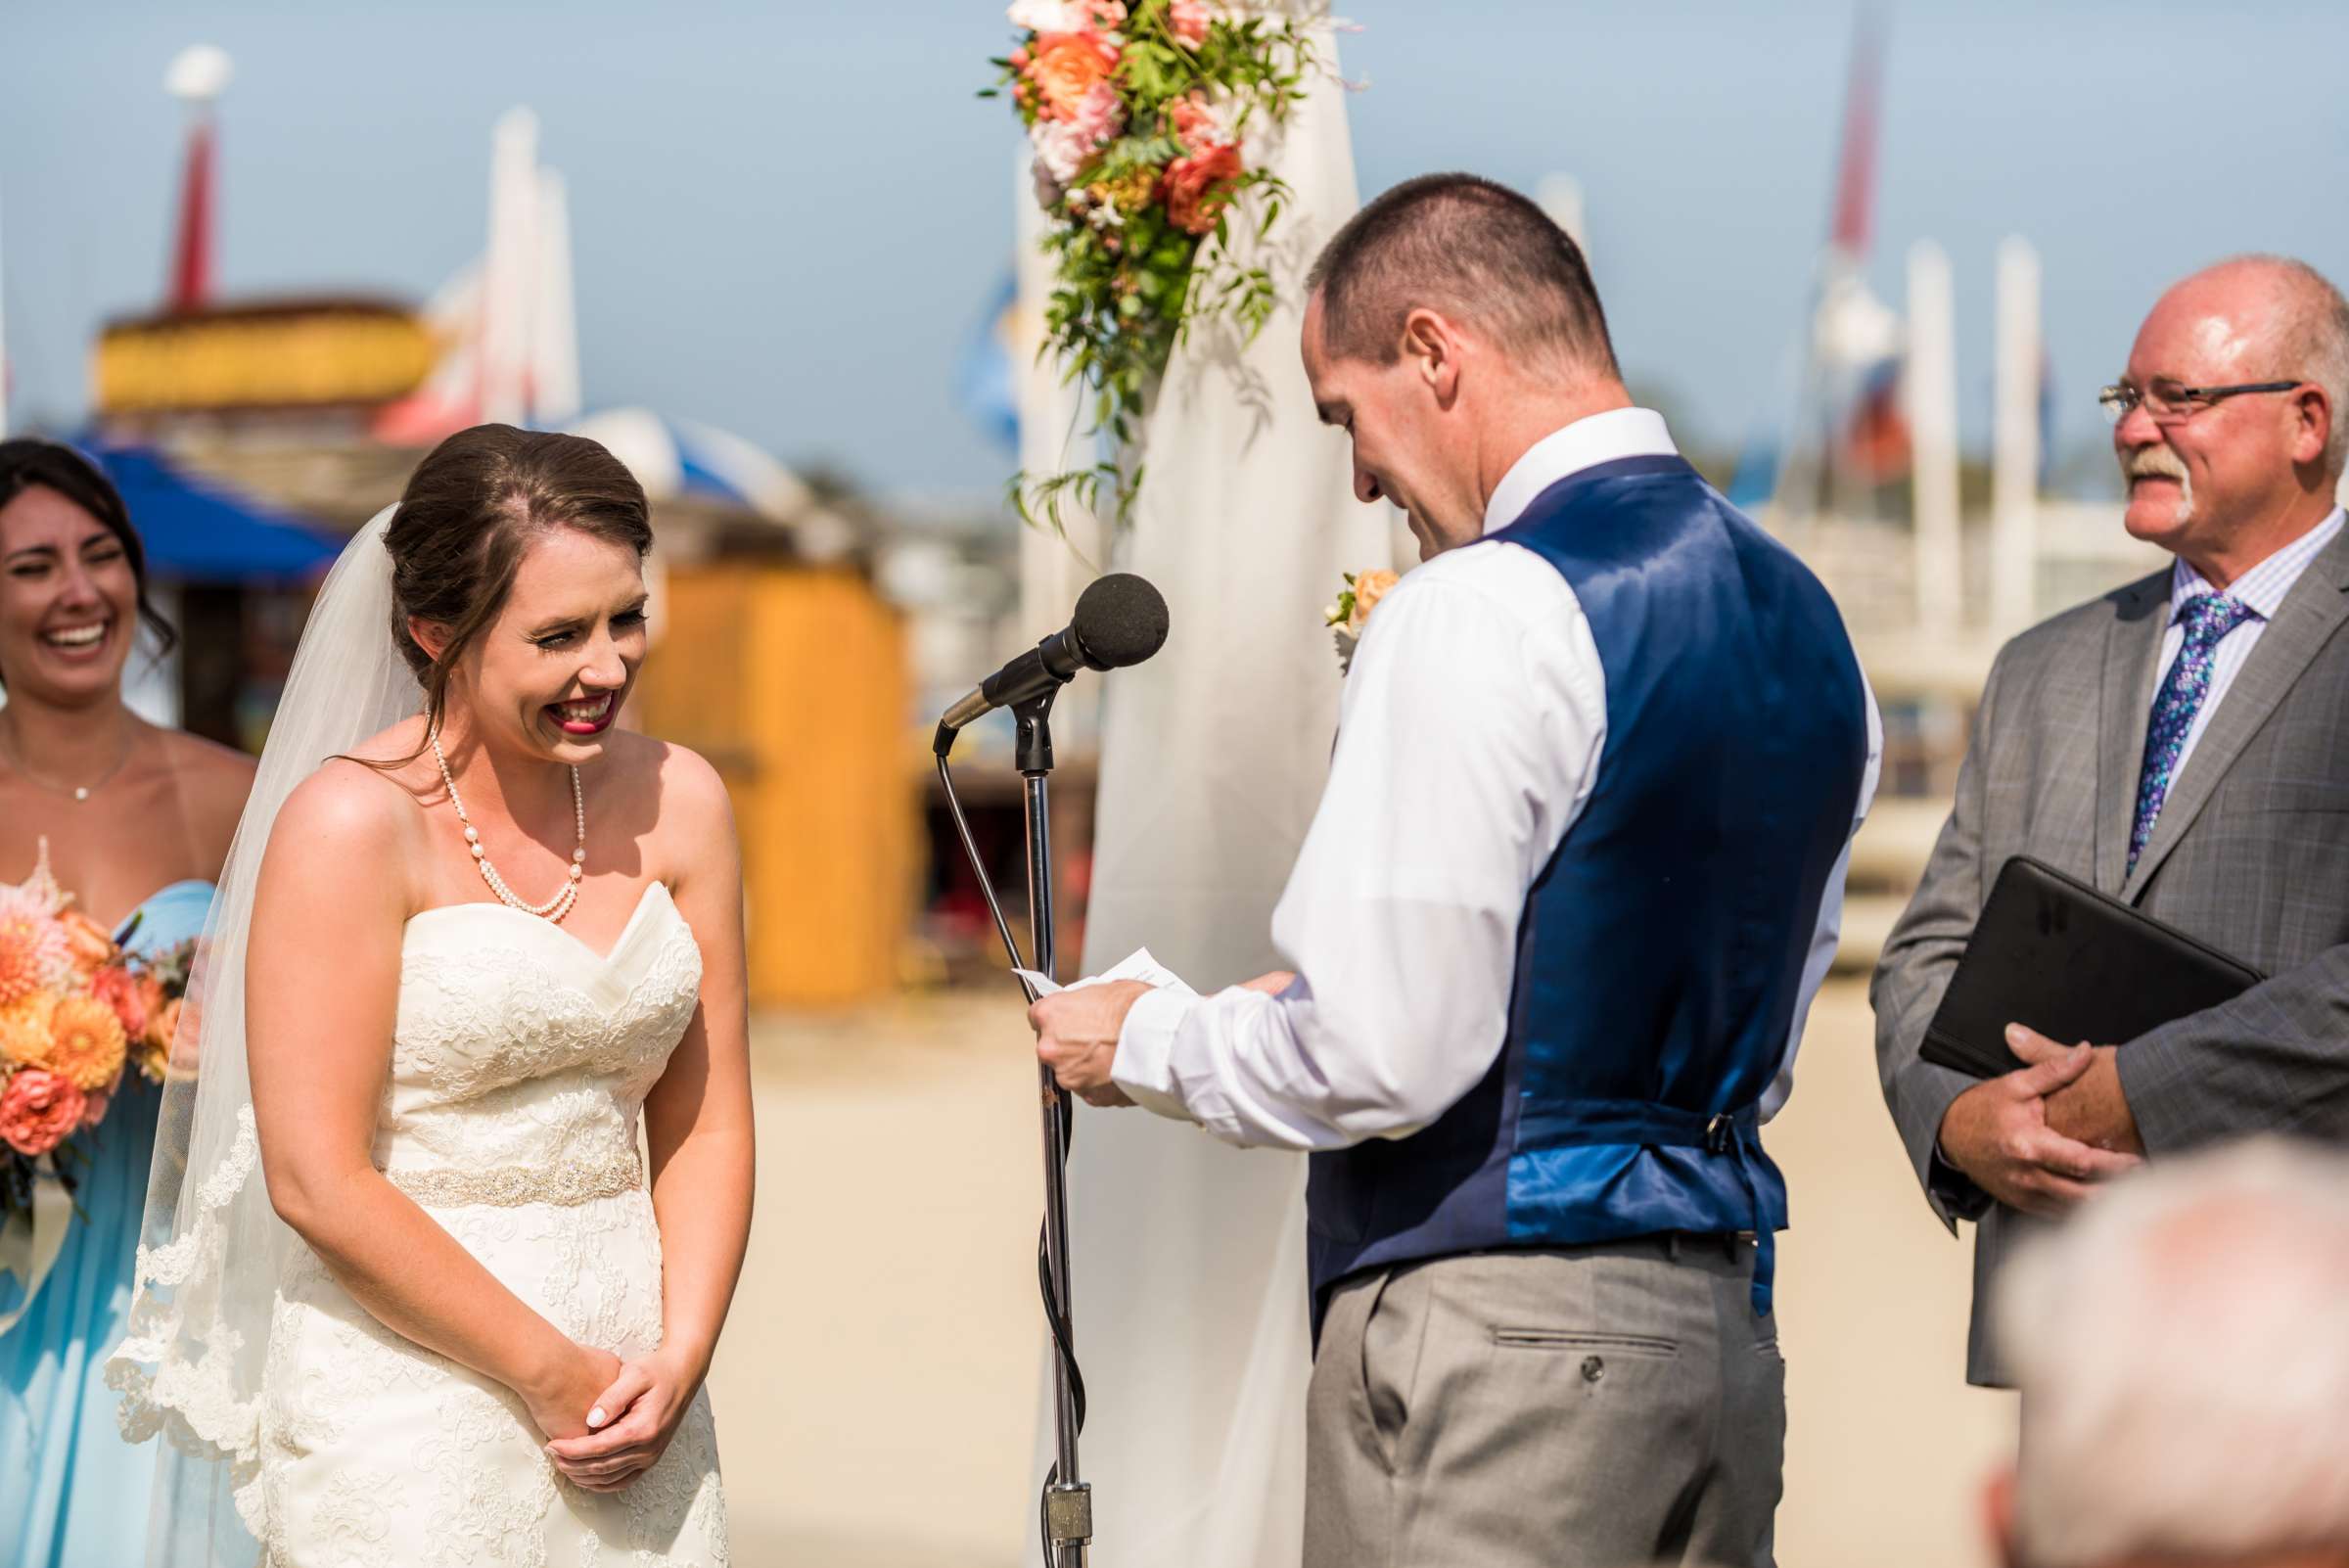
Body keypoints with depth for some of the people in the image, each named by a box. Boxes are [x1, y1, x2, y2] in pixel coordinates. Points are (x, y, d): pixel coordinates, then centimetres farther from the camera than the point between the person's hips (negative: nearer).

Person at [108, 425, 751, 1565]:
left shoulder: (677, 800, 4)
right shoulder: (354, 822, -11)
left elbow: (704, 1125, 7)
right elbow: (317, 1184, -14)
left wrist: (678, 1361, -6)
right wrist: (549, 1372, -11)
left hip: (628, 1383, 4)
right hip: (409, 1391, -4)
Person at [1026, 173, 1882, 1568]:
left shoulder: (1486, 613, -15)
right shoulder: (1803, 616, 12)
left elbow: (1383, 1057, -18)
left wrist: (1145, 1042, 1)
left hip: (1496, 1334, -8)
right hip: (1721, 1319, 9)